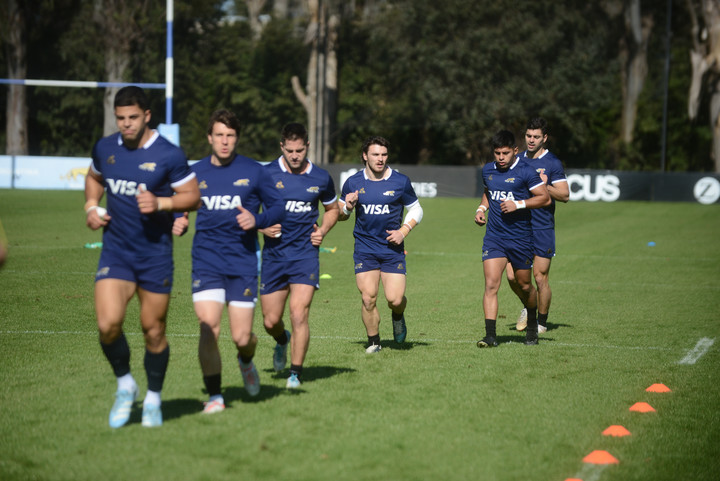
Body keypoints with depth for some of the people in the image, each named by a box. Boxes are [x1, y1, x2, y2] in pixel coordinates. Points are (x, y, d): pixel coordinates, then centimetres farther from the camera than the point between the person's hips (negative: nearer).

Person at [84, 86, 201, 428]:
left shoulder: (169, 155, -10)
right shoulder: (104, 149, 3)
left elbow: (193, 196, -4)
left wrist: (160, 203, -20)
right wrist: (91, 206, 6)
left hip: (155, 255, -2)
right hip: (115, 253, 2)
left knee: (154, 331, 5)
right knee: (108, 325, -14)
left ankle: (153, 398, 26)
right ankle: (125, 385, 12)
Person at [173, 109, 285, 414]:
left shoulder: (253, 171, 3)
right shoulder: (195, 173, 6)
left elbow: (278, 207, 7)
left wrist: (257, 220, -12)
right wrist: (178, 224, -2)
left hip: (243, 263, -1)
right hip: (206, 261, 1)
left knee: (242, 337, -2)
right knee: (208, 329, -14)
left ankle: (246, 361, 36)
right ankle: (214, 396, 0)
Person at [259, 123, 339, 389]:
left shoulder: (321, 178, 1)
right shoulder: (266, 174, -4)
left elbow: (332, 208, 19)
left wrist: (322, 231, 2)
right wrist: (262, 226, -11)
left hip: (305, 254, -1)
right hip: (273, 254, 1)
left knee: (299, 314, -14)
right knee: (270, 321, 4)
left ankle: (296, 373, -3)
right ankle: (282, 341, 40)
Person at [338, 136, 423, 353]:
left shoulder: (400, 181, -1)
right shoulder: (353, 183, 2)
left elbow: (416, 209, 10)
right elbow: (341, 215, 12)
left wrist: (403, 231, -5)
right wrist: (347, 207, -11)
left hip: (392, 248, -1)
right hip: (364, 249, 1)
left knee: (395, 299, -9)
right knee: (368, 298, -8)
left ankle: (398, 316, 28)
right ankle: (373, 341, 11)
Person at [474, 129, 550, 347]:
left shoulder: (525, 172, -10)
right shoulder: (487, 170, 7)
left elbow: (545, 198, -8)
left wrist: (519, 204, -19)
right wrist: (481, 209, 8)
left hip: (520, 237, -3)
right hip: (494, 237, 3)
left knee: (524, 285, 12)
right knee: (491, 284, -12)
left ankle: (532, 325, 39)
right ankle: (490, 335, -14)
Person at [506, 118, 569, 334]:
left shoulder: (553, 163, -5)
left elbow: (565, 195, -8)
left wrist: (544, 186, -22)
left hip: (542, 229, -4)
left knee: (540, 278, -1)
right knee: (512, 275, -1)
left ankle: (541, 322, 15)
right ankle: (527, 307, 26)